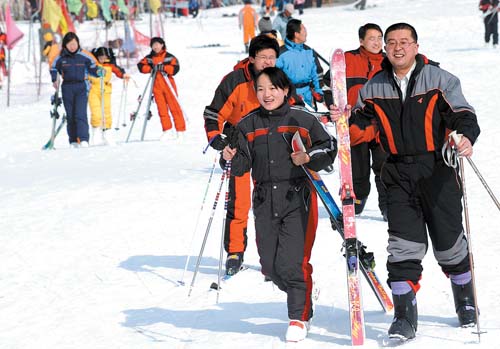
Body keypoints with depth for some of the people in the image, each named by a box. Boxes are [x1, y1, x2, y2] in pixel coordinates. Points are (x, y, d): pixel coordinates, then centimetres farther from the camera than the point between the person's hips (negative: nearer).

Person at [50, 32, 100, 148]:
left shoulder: (84, 56, -3)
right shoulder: (61, 58, 3)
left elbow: (93, 68, 5)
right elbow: (53, 69, 16)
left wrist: (99, 72, -15)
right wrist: (55, 80, 0)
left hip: (81, 87, -3)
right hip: (67, 88, 3)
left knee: (80, 114, -14)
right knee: (70, 116, 5)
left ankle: (84, 140, -18)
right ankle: (73, 141, 10)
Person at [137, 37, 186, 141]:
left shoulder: (169, 57, -1)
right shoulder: (149, 58, 11)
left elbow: (175, 68, -11)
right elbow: (140, 65, 2)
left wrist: (163, 68, -21)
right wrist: (151, 68, -12)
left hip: (168, 84, -4)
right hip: (157, 86, 4)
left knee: (174, 107, -3)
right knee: (162, 109, 3)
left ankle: (180, 131, 1)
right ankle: (168, 131, 9)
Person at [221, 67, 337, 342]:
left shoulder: (303, 120, -1)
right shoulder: (248, 125, 8)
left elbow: (329, 148, 3)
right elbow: (243, 165, 7)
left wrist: (308, 158, -14)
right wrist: (232, 159, -14)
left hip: (298, 197, -4)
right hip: (265, 200, 4)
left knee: (292, 263, -12)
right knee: (270, 266, 7)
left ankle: (299, 317, 5)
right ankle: (301, 298, 34)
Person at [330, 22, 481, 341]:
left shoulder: (440, 79, -3)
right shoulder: (374, 88, 6)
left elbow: (463, 115, -6)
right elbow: (364, 128, 9)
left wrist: (466, 137, -27)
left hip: (438, 170, -2)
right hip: (400, 176, 2)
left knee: (449, 242, 7)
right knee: (404, 246, -6)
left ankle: (466, 301, 32)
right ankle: (405, 317, -2)